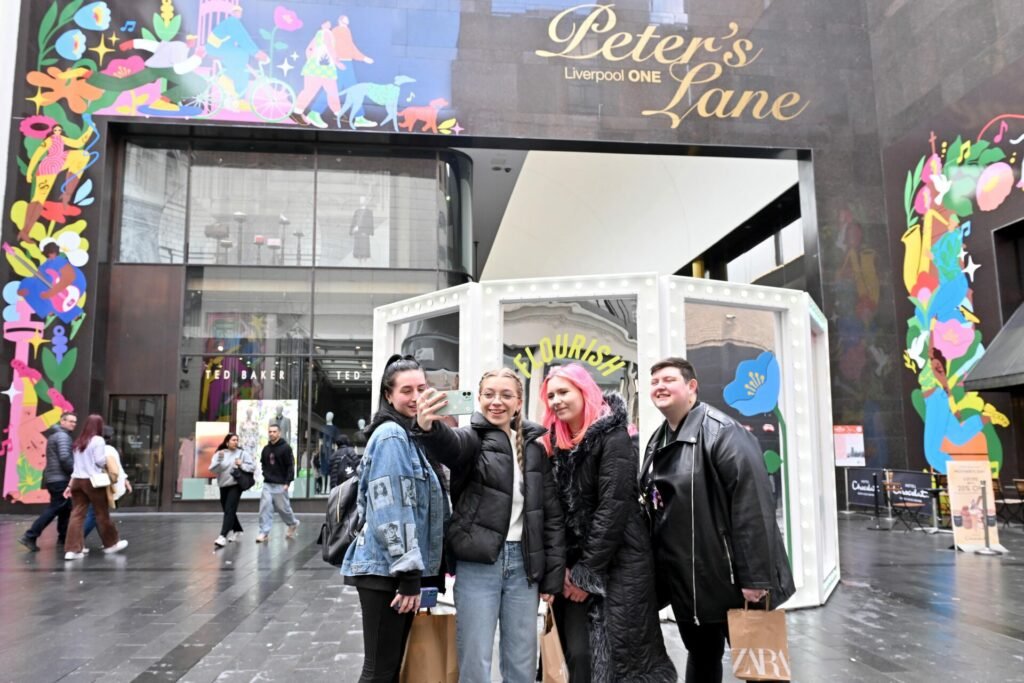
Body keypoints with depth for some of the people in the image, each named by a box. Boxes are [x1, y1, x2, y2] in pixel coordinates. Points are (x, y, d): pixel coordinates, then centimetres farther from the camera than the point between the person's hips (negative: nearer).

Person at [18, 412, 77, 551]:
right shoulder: (63, 436, -12)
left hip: (52, 478, 10)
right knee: (53, 509, -7)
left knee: (65, 508, 15)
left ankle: (63, 537, 20)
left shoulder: (54, 435, 20)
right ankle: (30, 536, -8)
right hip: (60, 479, -10)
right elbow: (65, 457, -24)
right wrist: (75, 471, -12)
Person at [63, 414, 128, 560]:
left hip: (77, 480, 6)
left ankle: (72, 549, -5)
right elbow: (100, 460, -12)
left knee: (77, 514, 2)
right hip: (92, 480, -6)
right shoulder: (98, 440, -7)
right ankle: (111, 544, 21)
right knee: (102, 513, 7)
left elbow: (78, 462, 11)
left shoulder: (79, 441, 14)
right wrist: (108, 461, 8)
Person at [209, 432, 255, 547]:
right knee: (227, 511, 16)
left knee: (229, 511, -15)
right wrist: (219, 460, -24)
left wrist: (242, 465, -18)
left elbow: (253, 466, -3)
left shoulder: (242, 453, -2)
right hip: (223, 486, 4)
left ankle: (223, 537, -21)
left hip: (236, 485, -4)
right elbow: (212, 469, -9)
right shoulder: (219, 453, 1)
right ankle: (237, 531, 37)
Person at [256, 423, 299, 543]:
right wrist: (266, 475, 7)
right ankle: (264, 532, -2)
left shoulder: (286, 447, -8)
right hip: (267, 484, 5)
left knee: (283, 507, 4)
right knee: (265, 507, -5)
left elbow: (290, 466, -11)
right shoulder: (266, 449, 9)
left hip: (280, 484, -5)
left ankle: (293, 523, 29)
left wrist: (287, 482, -15)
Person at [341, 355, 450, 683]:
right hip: (386, 569, -9)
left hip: (401, 568, 9)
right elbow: (390, 512, -20)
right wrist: (409, 574, -20)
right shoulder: (391, 435, -14)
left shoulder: (412, 435, 14)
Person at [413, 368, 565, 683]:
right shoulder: (473, 437, -2)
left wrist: (552, 574, 6)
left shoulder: (534, 445, 9)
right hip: (478, 563, -3)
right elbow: (449, 445, -28)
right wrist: (428, 427, -52)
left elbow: (552, 513, 11)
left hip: (524, 564, 4)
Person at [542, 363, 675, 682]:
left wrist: (588, 572, -15)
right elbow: (561, 510, 7)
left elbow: (613, 507, -16)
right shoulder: (559, 443, 9)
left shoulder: (612, 437, -11)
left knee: (619, 656, -1)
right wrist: (565, 567, -3)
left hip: (618, 564, -6)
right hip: (576, 564, 6)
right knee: (579, 655, 3)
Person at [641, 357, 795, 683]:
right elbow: (651, 505, 18)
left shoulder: (722, 432, -15)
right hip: (686, 581, 7)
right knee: (700, 656, 21)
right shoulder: (657, 442, 11)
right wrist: (656, 569, 15)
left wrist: (754, 577, -25)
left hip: (729, 577, -7)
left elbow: (753, 506, -22)